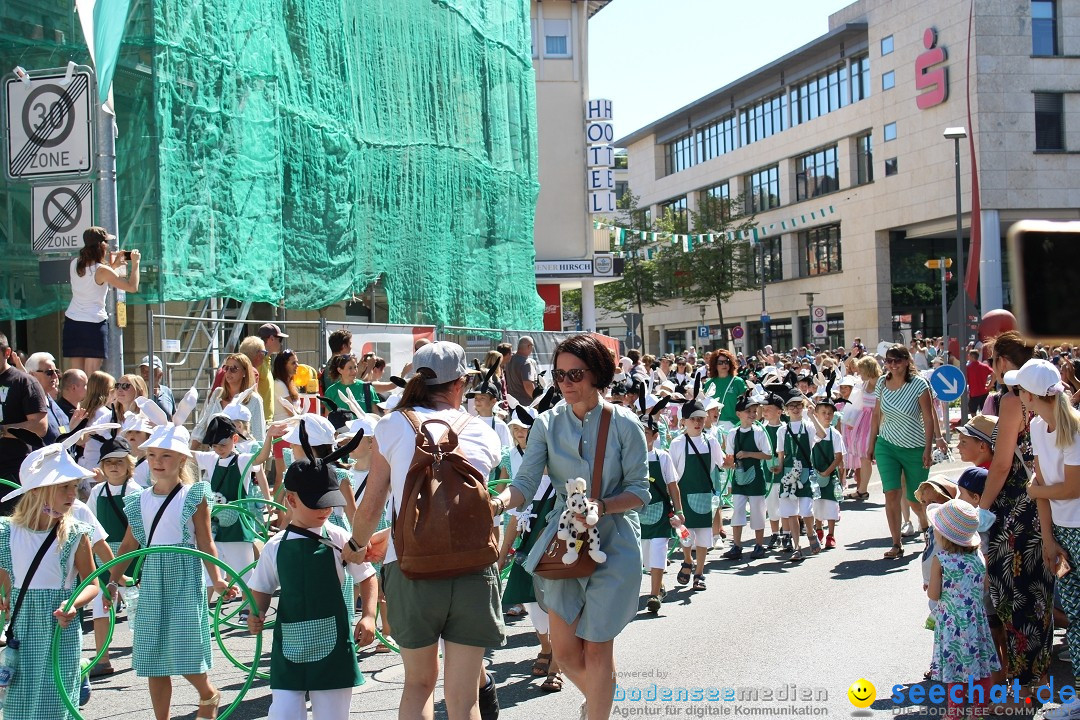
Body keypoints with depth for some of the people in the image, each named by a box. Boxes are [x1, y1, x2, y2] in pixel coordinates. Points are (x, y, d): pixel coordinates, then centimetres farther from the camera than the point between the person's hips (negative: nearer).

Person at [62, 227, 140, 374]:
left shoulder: (74, 263, 4)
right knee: (91, 377, -5)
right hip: (94, 324, -6)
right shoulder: (102, 270, -13)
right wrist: (135, 263, 0)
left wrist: (113, 265, 19)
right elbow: (132, 287, -12)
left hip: (72, 322, 6)